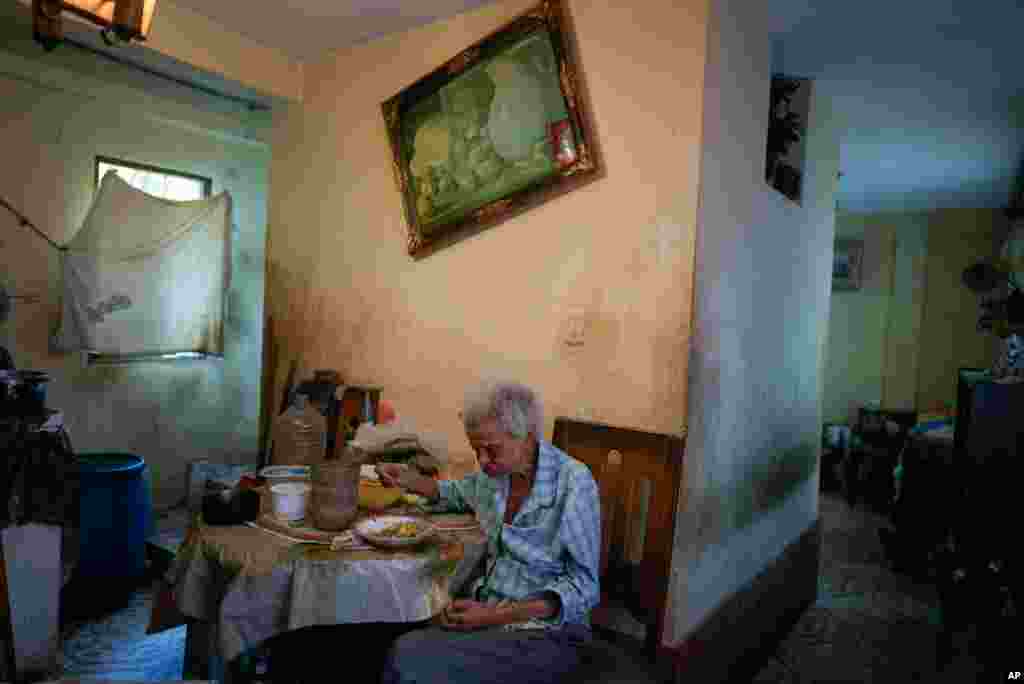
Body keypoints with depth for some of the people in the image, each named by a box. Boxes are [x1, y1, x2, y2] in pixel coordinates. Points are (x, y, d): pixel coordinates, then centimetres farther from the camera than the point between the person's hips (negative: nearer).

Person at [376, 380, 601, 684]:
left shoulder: (573, 483, -18)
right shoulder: (495, 472, 1)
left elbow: (583, 586, -15)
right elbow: (458, 493, 25)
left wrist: (498, 615, -24)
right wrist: (410, 480, 6)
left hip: (545, 630, -6)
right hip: (487, 610, 6)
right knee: (403, 651, -19)